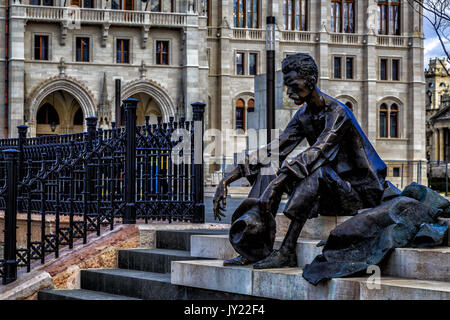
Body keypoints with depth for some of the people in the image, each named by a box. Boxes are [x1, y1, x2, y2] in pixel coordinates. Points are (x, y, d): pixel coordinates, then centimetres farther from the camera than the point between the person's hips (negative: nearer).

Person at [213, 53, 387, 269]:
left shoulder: (337, 113, -18)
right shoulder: (303, 115, 6)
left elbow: (317, 153, -33)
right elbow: (273, 149, -2)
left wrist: (278, 182, -44)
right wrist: (228, 178, -12)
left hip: (358, 192, -8)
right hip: (328, 194, 8)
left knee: (315, 171, -36)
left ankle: (287, 251, -35)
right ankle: (257, 249, -19)